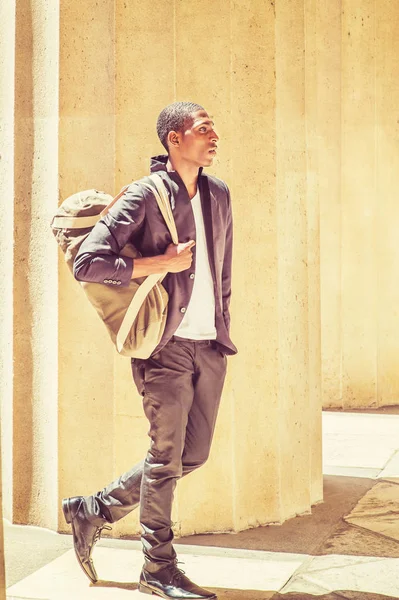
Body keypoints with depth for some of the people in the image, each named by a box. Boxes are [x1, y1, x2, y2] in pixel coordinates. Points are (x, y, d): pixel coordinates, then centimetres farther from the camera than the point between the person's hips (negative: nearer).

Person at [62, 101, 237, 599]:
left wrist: (223, 329, 17)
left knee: (193, 455, 11)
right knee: (166, 456, 1)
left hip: (210, 346, 7)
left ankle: (93, 511, 27)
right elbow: (86, 263, -15)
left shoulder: (218, 194, 12)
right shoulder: (144, 197, -9)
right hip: (166, 347, -7)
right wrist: (161, 263, -16)